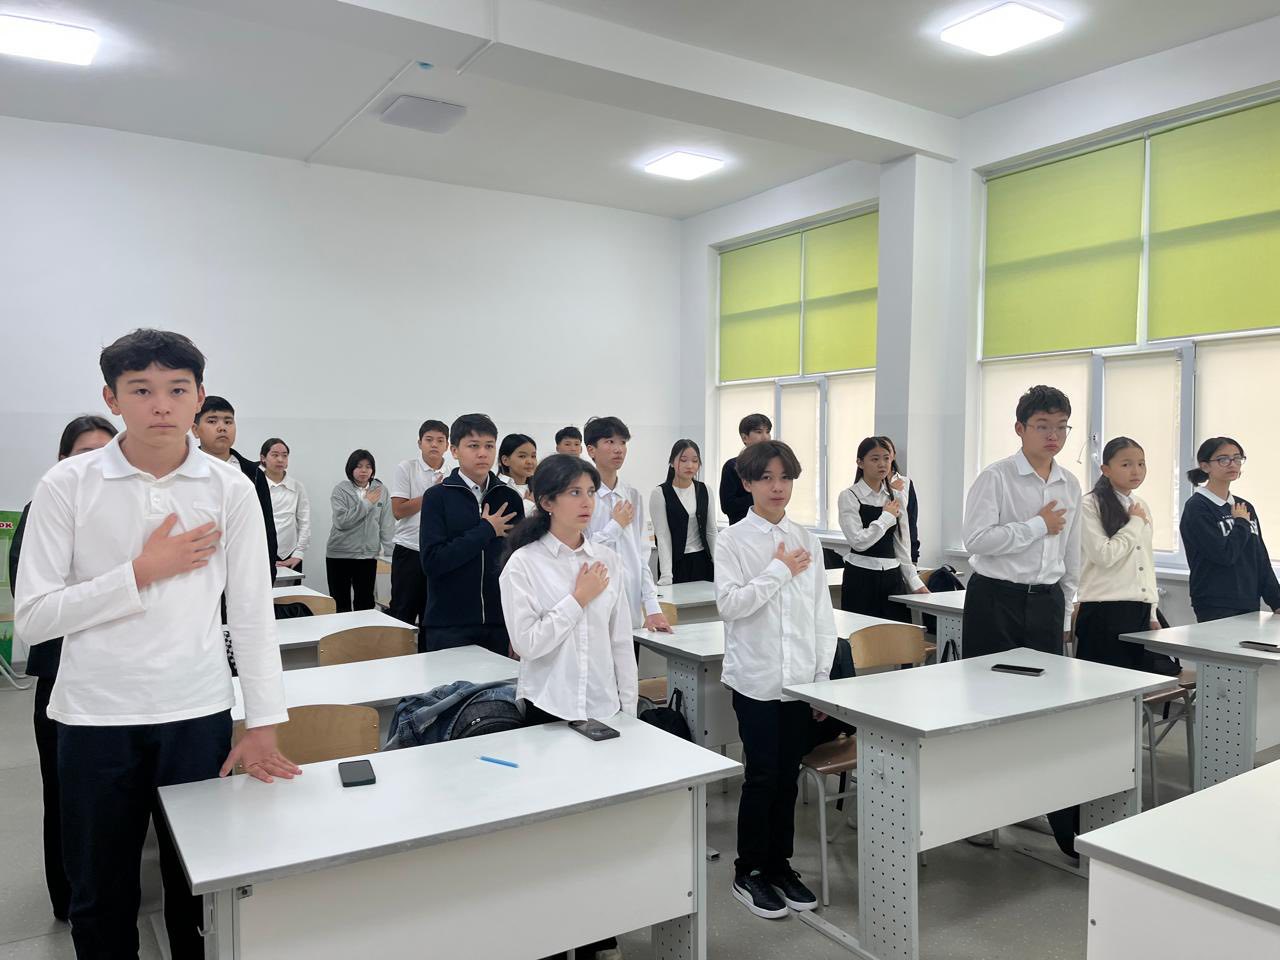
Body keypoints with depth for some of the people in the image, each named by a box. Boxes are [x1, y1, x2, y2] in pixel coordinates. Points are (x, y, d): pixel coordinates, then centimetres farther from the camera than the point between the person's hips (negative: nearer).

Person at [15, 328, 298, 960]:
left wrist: (263, 724, -3)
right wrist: (143, 571, -15)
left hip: (199, 715, 0)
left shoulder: (230, 490, -3)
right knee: (99, 900, 17)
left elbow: (252, 614, -1)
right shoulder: (67, 486, -4)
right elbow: (32, 618, -7)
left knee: (198, 891, 14)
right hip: (95, 718, 0)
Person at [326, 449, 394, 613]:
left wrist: (385, 547, -3)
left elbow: (387, 522, 4)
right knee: (340, 604, 5)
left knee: (365, 603, 5)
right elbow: (341, 521, -16)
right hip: (339, 554, -1)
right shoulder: (340, 490, -4)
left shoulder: (381, 490, 2)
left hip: (368, 555, 2)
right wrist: (366, 503, -14)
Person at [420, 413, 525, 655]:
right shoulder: (437, 497, -4)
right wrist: (486, 531, -12)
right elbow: (432, 561, -13)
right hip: (449, 627, -3)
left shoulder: (510, 498, 4)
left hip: (500, 625, 3)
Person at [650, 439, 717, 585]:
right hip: (676, 563, -4)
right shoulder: (660, 493, -8)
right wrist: (666, 576, -20)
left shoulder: (704, 491, 5)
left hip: (703, 562, 4)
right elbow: (662, 536, -12)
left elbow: (712, 531, 8)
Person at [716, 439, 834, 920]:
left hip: (801, 678, 4)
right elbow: (729, 603, -16)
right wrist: (780, 570, -13)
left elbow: (822, 611, 8)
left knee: (788, 776, 12)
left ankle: (779, 865, 30)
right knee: (762, 776, 3)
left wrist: (823, 676, 5)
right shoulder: (733, 541, -5)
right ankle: (748, 873, 22)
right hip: (757, 679, -4)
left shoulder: (807, 539, 6)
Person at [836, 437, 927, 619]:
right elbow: (859, 541, -17)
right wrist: (887, 516, -9)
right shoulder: (849, 497, -5)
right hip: (861, 578, -4)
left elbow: (902, 544, 12)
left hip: (892, 577, 4)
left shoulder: (897, 496, 9)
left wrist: (914, 582, 10)